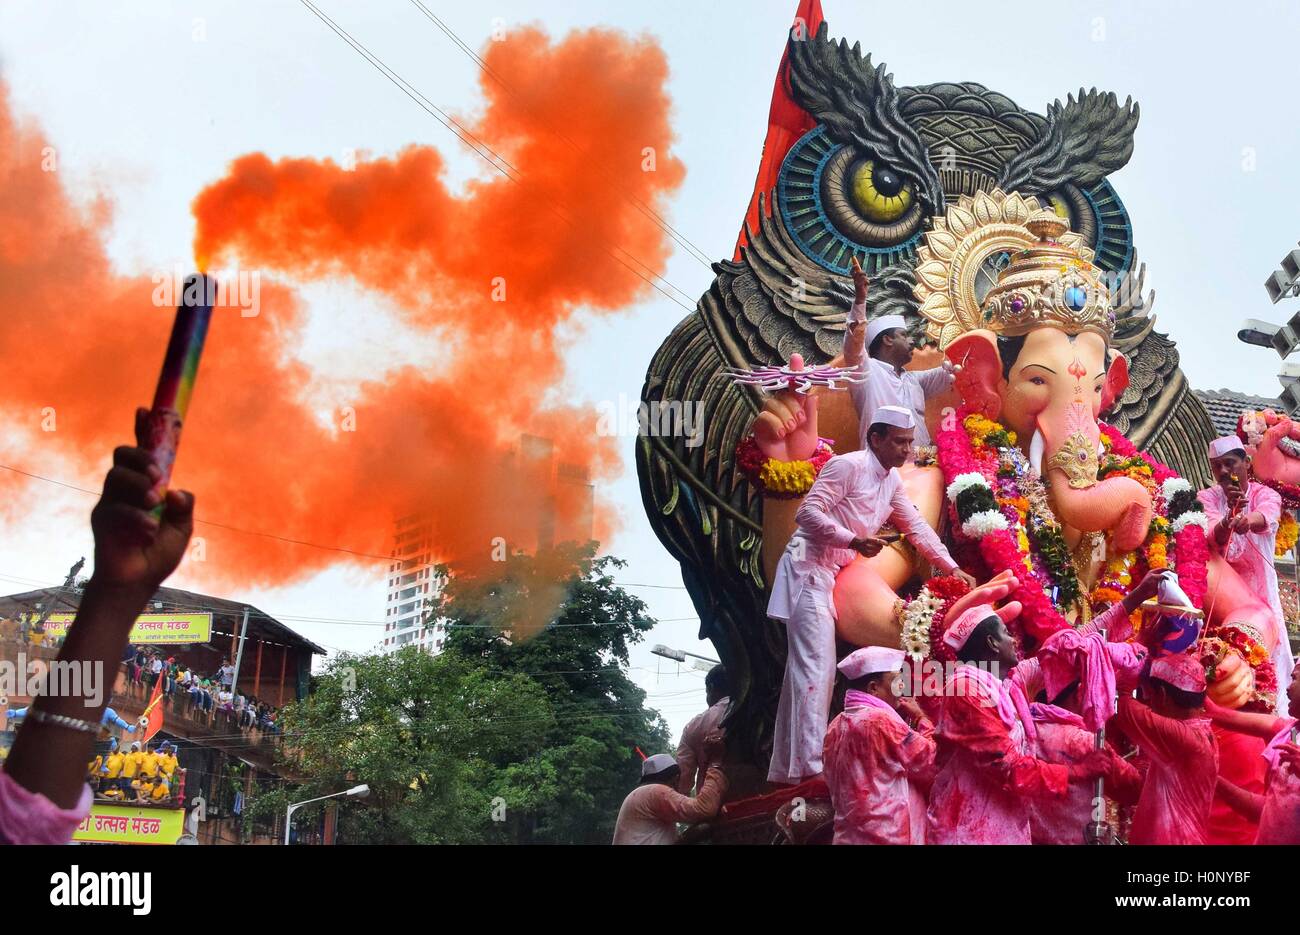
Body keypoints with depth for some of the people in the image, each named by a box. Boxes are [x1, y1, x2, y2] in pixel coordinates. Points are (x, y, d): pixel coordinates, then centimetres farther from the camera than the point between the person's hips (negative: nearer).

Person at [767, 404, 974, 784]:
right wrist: (854, 541, -28)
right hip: (808, 571, -9)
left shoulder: (892, 480, 12)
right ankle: (811, 766, -15)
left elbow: (916, 527, 19)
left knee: (805, 669, 10)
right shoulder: (847, 466, -14)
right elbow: (807, 512, -21)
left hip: (829, 576, 9)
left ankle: (787, 768, 16)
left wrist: (952, 568, 16)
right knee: (816, 668, -14)